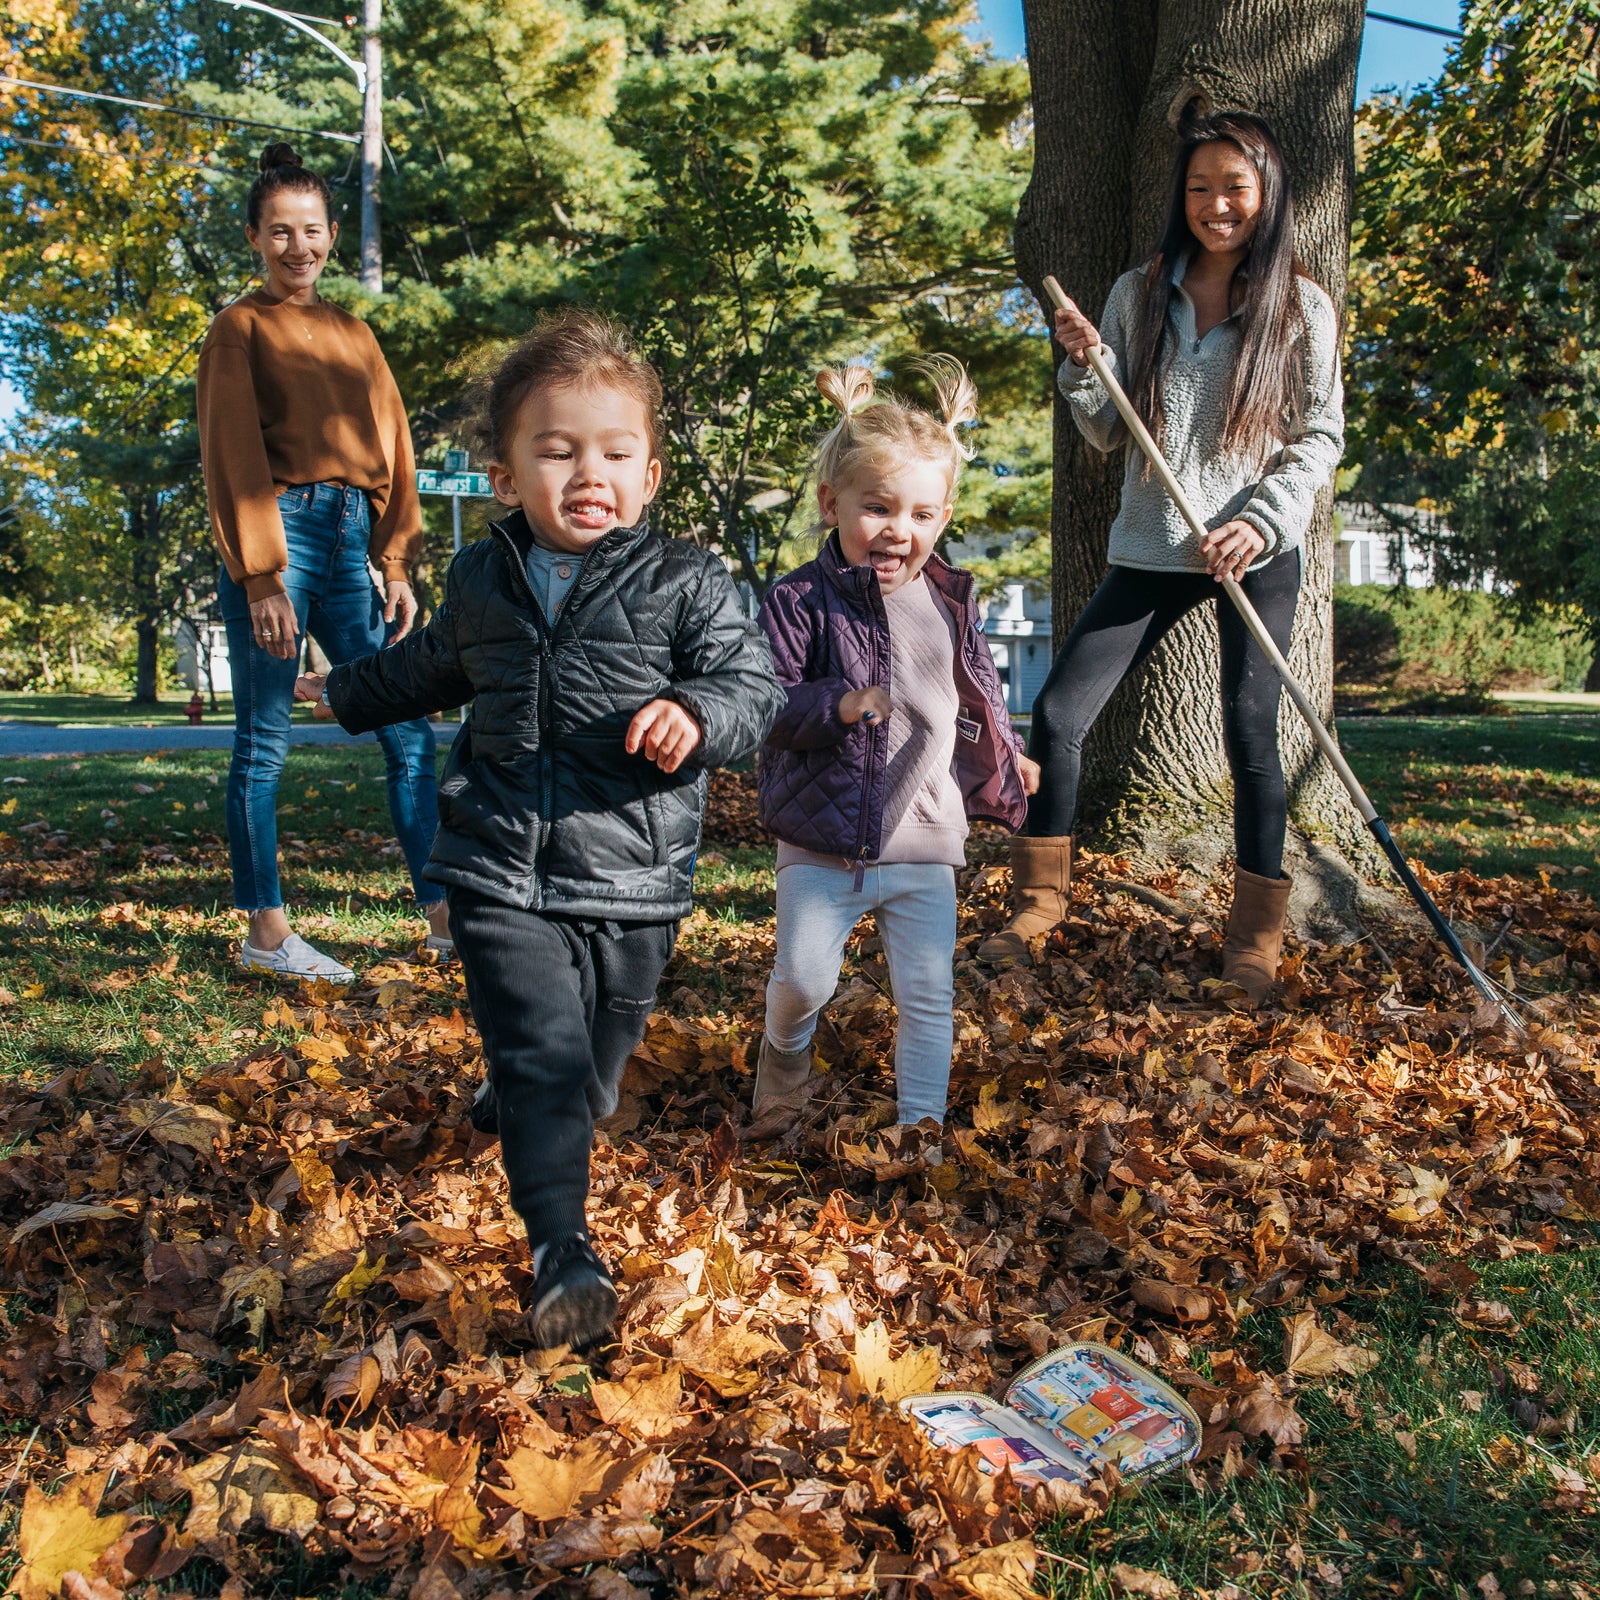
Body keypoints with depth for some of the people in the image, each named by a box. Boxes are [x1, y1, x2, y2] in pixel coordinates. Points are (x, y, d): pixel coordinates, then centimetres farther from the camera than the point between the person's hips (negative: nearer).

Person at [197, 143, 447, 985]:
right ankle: (266, 933, 8)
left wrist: (398, 567, 6)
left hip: (349, 540, 6)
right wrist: (261, 579, -14)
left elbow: (391, 449, 16)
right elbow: (233, 452, -5)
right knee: (264, 743, -1)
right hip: (279, 534, -6)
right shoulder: (241, 326, 4)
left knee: (410, 733, 1)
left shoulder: (353, 334, 20)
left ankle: (443, 917, 7)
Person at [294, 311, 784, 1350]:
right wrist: (350, 693, 42)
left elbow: (755, 689, -8)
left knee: (599, 1048, 17)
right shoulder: (482, 581, 7)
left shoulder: (686, 583, -5)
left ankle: (519, 1110, 51)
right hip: (502, 875, 1)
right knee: (542, 1046, -8)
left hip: (633, 878, -1)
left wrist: (697, 715, -29)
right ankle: (563, 1248, 3)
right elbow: (433, 669, 28)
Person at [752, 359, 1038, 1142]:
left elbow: (980, 694, 19)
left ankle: (922, 1121, 21)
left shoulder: (951, 601, 4)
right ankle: (785, 1057, 31)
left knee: (927, 992, 6)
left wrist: (1008, 762, 28)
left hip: (924, 841, 3)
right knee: (803, 975, -2)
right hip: (820, 842, -3)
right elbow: (769, 707, -14)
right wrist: (840, 704, -29)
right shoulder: (801, 600, -9)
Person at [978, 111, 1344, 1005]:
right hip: (1152, 548, 2)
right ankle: (1041, 900, 15)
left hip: (1259, 555, -2)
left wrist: (1261, 520, -14)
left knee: (1251, 732, -3)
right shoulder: (1138, 295, 7)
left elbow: (1323, 435, 1)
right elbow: (1111, 434, 8)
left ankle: (1258, 932, 15)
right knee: (1058, 714, -3)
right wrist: (1082, 367, -10)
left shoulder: (1303, 307, 2)